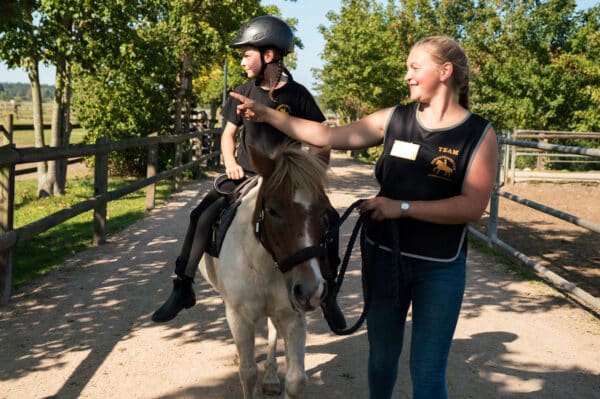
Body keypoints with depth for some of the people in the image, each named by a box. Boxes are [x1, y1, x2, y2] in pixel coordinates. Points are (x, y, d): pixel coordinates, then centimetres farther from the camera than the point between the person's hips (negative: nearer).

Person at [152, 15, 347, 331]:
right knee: (202, 216, -16)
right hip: (246, 174, 2)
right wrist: (230, 162, -7)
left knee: (328, 218, -21)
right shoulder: (243, 93, 3)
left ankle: (328, 292, -4)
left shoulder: (297, 95, -5)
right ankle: (183, 287, -3)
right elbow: (228, 133, 12)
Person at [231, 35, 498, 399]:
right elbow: (329, 137, 0)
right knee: (382, 355, 20)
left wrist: (402, 207, -22)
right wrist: (266, 115, -3)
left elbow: (473, 207, -18)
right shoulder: (394, 119, 0)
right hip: (383, 257, 4)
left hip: (440, 269, -3)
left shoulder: (480, 134, -9)